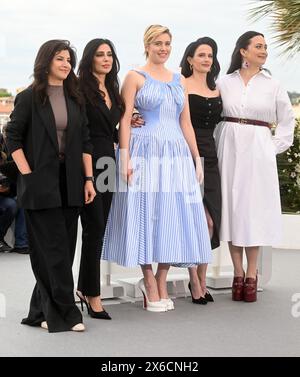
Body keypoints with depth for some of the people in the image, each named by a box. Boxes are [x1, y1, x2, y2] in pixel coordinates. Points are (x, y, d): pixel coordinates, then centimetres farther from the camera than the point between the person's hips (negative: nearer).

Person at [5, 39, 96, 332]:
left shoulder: (75, 99, 13)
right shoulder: (29, 98, -1)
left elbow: (84, 142, 11)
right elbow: (13, 138, -3)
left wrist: (88, 179, 3)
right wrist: (28, 176, -12)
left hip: (70, 185, 5)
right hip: (41, 184, -5)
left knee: (65, 248, 6)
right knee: (52, 248, -5)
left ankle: (42, 312, 16)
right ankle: (64, 314, 1)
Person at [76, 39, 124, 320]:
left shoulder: (113, 91, 17)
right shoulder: (81, 89, -6)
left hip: (107, 162, 7)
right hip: (87, 162, -7)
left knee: (97, 229, 10)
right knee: (95, 227, -8)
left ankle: (84, 287, 21)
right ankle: (93, 295, -1)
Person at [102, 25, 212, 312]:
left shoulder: (179, 80, 17)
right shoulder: (135, 77, 2)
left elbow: (186, 123, 17)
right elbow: (125, 120, -4)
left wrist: (196, 158, 12)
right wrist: (125, 158, -13)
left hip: (176, 154, 5)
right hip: (145, 153, -5)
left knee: (173, 217, 3)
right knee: (146, 215, -3)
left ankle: (161, 282, 13)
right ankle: (150, 284, 7)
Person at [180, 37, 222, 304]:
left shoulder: (216, 89, 17)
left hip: (210, 156, 6)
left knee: (210, 222, 6)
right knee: (204, 221, -10)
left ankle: (201, 279, 18)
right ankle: (195, 281, 4)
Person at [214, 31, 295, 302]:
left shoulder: (272, 85, 4)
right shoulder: (225, 83, 4)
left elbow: (287, 120, 12)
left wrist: (275, 146, 4)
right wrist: (220, 144, 2)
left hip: (258, 151, -1)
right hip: (229, 149, 1)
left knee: (255, 208, 0)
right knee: (232, 208, 2)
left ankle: (252, 275, 8)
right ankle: (238, 274, 10)